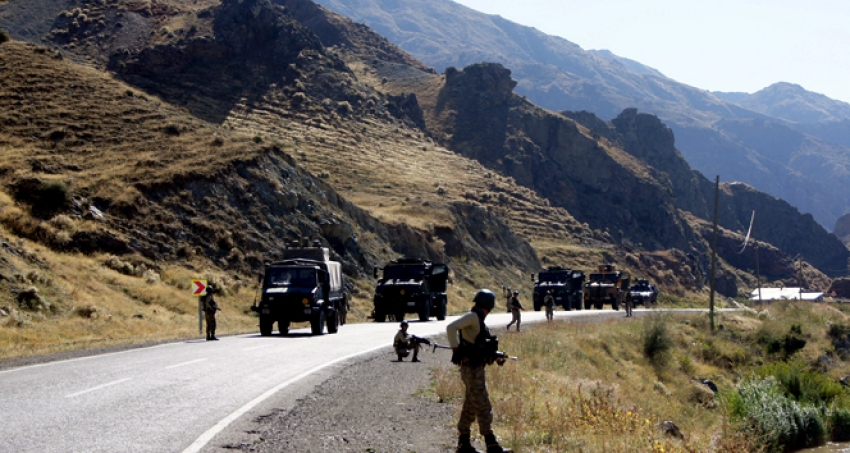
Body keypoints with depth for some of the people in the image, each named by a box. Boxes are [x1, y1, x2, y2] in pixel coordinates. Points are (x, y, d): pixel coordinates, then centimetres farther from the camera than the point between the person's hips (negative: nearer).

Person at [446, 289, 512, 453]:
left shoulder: (478, 319, 15)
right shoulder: (472, 317, -13)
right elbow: (451, 327, -26)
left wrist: (496, 357, 11)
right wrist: (456, 349, -24)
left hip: (475, 368, 10)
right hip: (472, 369, -10)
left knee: (470, 407, 13)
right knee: (483, 407, -8)